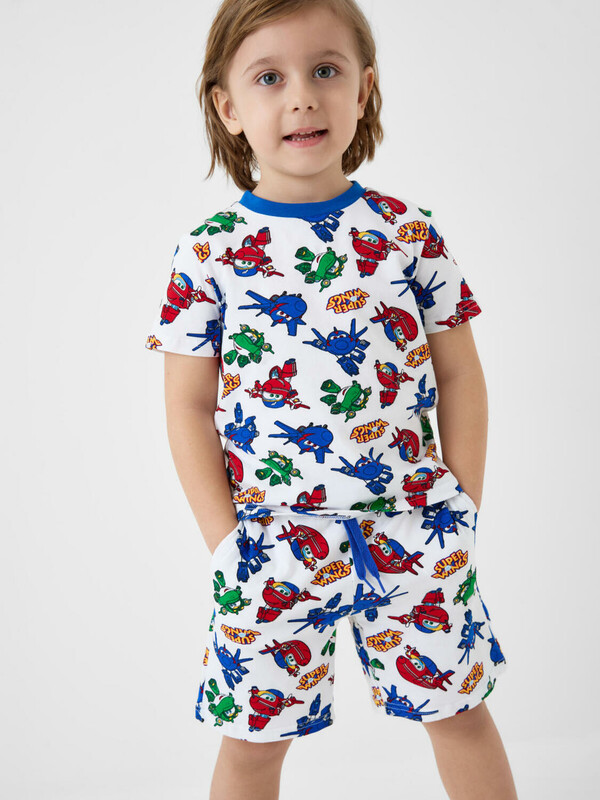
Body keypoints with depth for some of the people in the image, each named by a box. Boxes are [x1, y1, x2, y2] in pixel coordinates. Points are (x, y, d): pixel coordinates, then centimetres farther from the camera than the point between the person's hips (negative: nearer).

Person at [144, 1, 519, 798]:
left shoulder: (409, 231, 0)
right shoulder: (209, 252, -3)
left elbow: (460, 377, 6)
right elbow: (189, 407, 0)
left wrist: (461, 511, 1)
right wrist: (227, 541, -6)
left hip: (413, 531, 1)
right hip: (273, 542, 0)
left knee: (460, 709, 14)